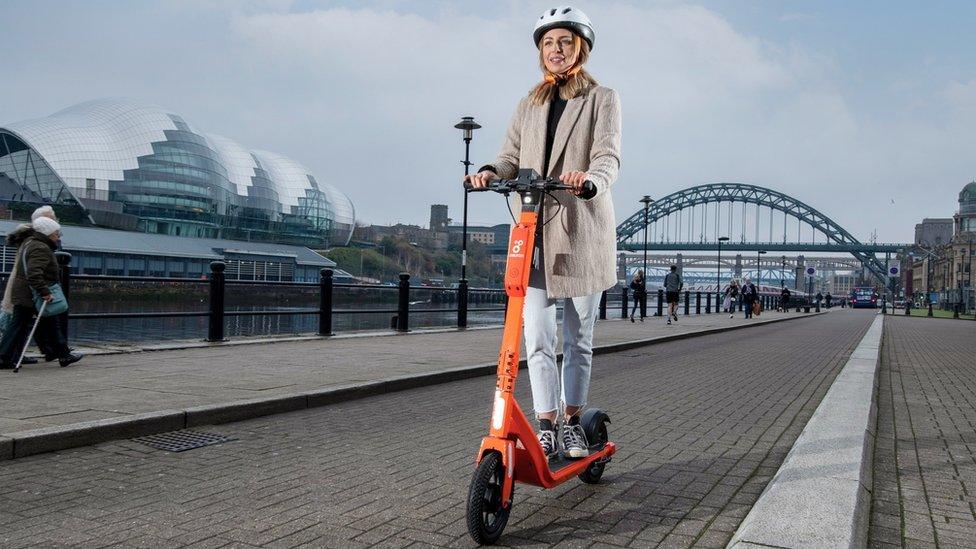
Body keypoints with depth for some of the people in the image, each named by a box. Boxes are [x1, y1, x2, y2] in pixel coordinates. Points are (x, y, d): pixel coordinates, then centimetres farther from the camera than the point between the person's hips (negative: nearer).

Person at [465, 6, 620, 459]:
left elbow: (608, 157, -8)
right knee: (537, 338, -4)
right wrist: (491, 172, -14)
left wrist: (588, 177, -32)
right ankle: (546, 428, 4)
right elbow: (511, 157, 10)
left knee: (578, 339, 7)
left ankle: (571, 421, 22)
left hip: (581, 234, -3)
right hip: (533, 233, 3)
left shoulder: (602, 99, 7)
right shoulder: (528, 105, 20)